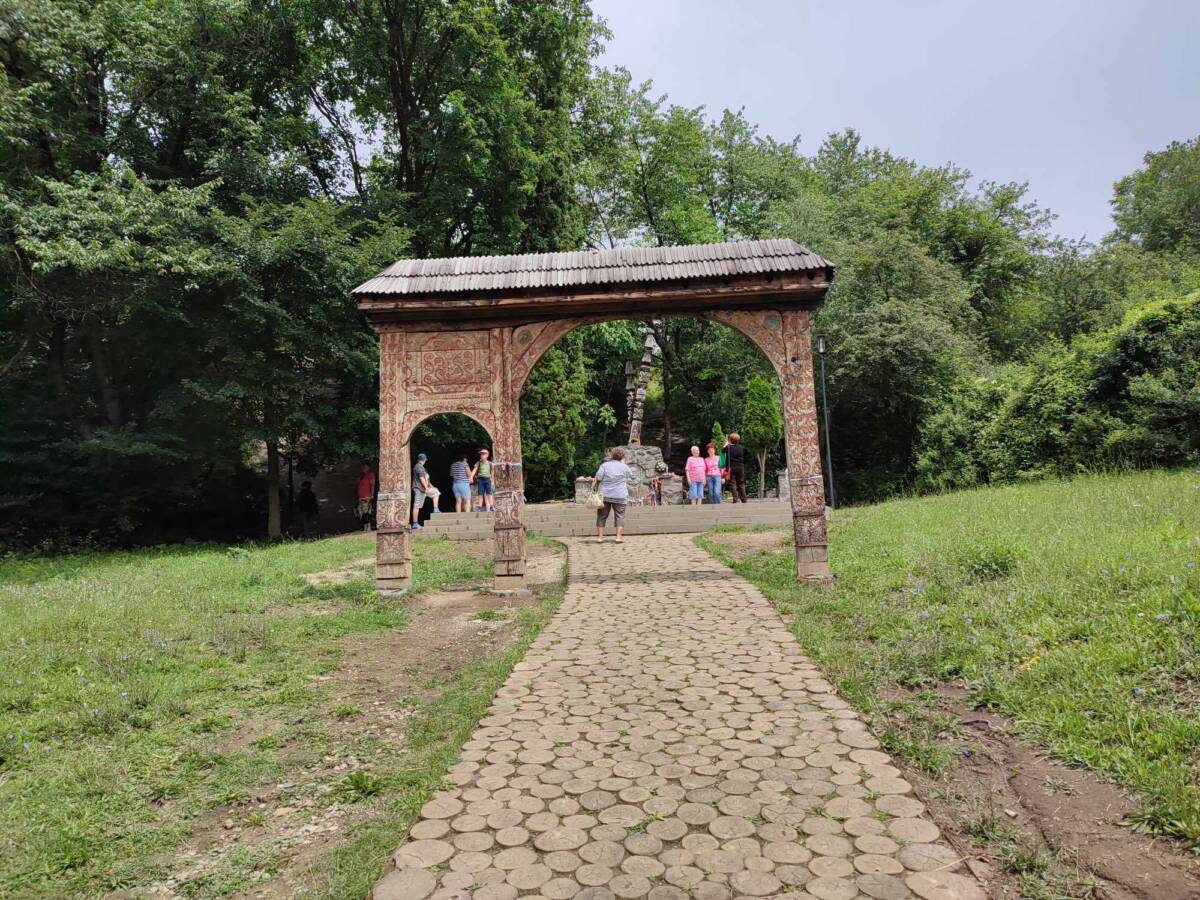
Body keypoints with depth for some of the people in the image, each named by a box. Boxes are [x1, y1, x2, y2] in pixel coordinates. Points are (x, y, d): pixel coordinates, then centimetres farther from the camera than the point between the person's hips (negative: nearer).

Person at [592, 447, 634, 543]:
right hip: (620, 496, -1)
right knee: (620, 516, 6)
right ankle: (619, 537, -1)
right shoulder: (624, 467, 1)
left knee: (602, 516, 8)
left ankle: (600, 537, 7)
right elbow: (631, 475, 20)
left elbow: (598, 479, -7)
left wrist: (593, 487, 4)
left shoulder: (604, 465, -1)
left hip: (604, 495, 1)